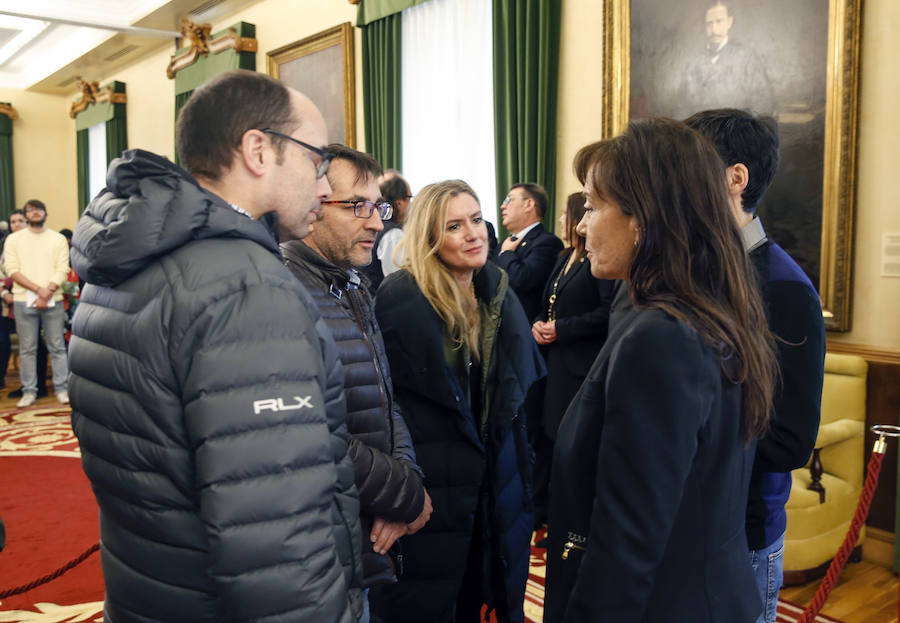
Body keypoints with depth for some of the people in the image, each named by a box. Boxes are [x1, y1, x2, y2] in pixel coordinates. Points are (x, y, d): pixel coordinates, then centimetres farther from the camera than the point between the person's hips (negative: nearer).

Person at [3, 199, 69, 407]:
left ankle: (62, 389, 9)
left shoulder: (58, 239, 7)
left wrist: (46, 295, -13)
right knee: (27, 349, 4)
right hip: (24, 301, 0)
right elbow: (12, 270, -3)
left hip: (53, 300, 0)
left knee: (57, 347, 3)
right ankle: (29, 392, 11)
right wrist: (39, 289, -14)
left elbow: (62, 270, -1)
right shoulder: (14, 239, 7)